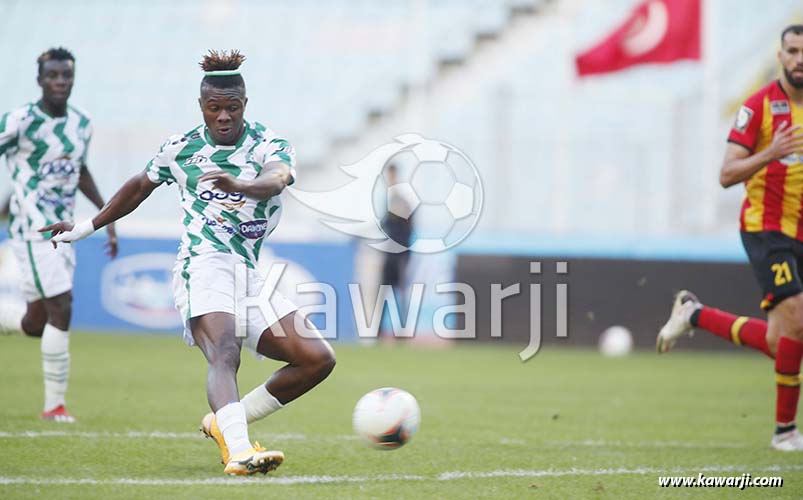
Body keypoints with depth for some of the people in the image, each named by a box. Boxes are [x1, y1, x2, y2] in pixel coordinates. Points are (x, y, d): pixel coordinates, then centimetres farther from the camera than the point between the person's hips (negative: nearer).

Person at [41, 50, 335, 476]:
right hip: (202, 264, -3)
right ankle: (238, 450, -54)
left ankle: (224, 422, 5)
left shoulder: (270, 145, 3)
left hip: (249, 274, 3)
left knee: (318, 359, -8)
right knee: (224, 353, -31)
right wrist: (86, 228, 36)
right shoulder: (181, 149, 10)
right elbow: (139, 187, 29)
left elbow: (276, 180, -22)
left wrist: (238, 184, -45)